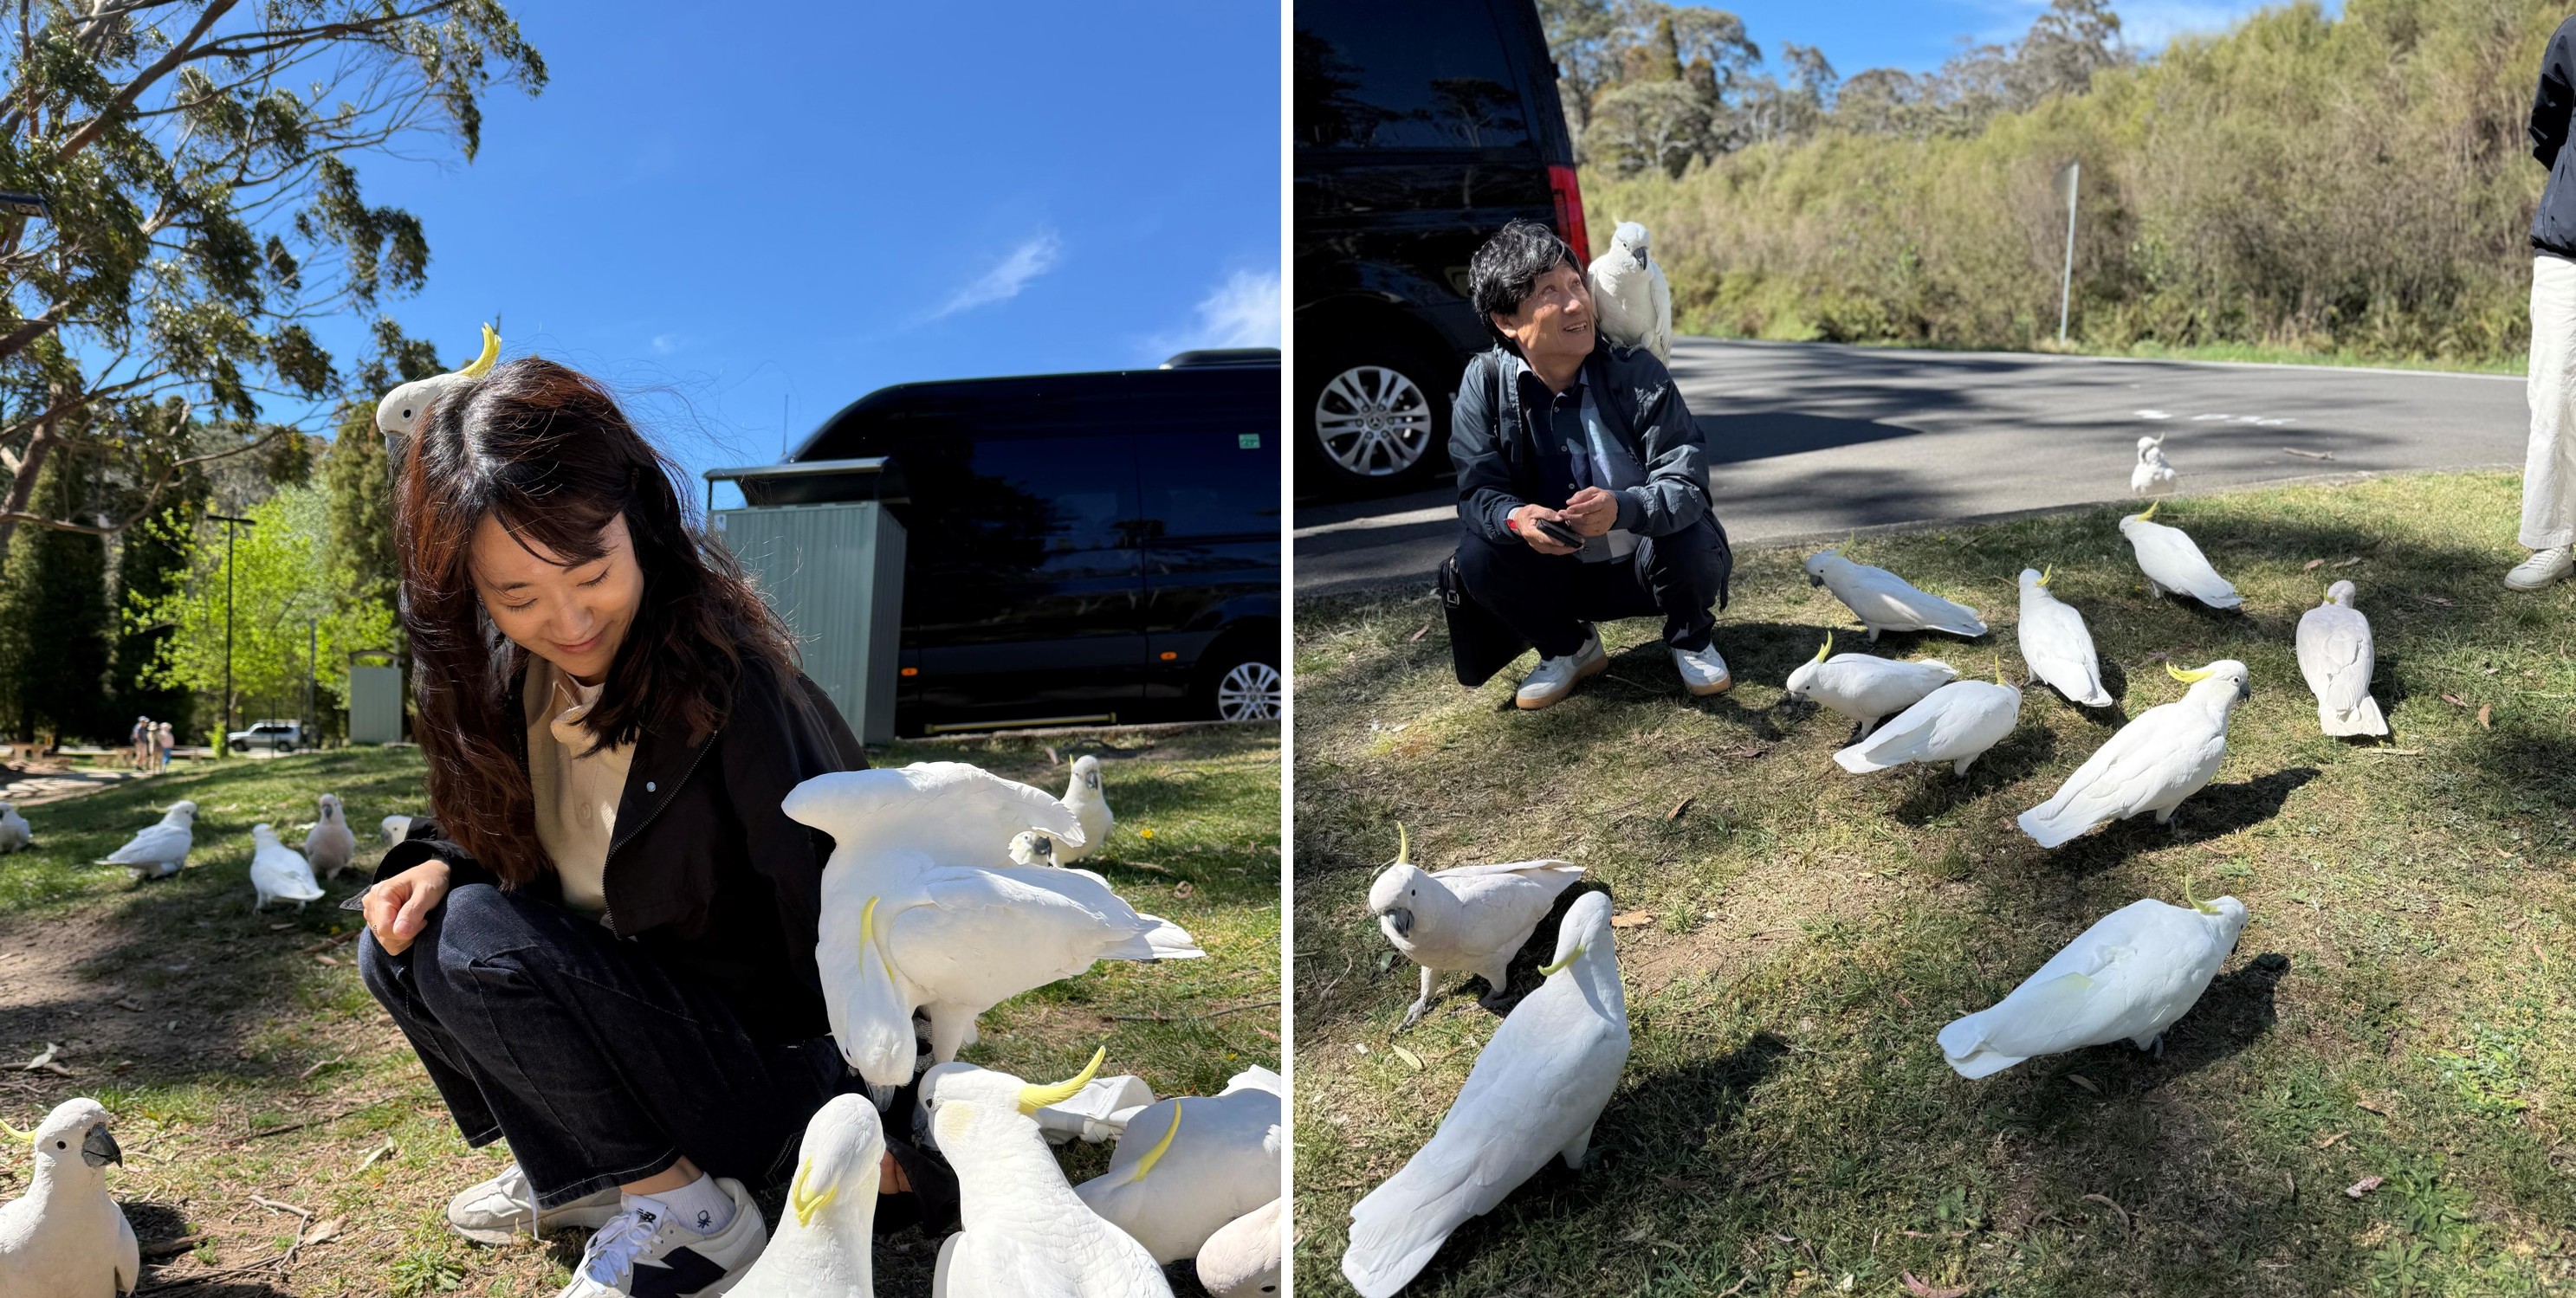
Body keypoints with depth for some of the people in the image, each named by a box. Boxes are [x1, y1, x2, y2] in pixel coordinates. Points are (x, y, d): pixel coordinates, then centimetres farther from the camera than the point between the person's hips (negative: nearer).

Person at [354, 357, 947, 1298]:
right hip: (637, 1002, 8)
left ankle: (682, 1210, -11)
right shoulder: (508, 681, -4)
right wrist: (438, 867, -8)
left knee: (478, 940, -22)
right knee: (401, 946, -3)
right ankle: (589, 1173, 7)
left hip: (773, 1071, -7)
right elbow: (498, 834, 15)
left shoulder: (733, 687, -27)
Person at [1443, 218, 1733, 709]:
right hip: (1555, 574, 1)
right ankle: (1568, 649, 5)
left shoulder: (1637, 372, -16)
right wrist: (1515, 518, -40)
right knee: (1478, 558, -26)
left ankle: (1691, 638, 5)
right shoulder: (1485, 383, -11)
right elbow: (1477, 492, -15)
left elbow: (1686, 486, -22)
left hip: (1642, 566, -1)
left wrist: (1621, 508, -45)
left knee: (1695, 542, -32)